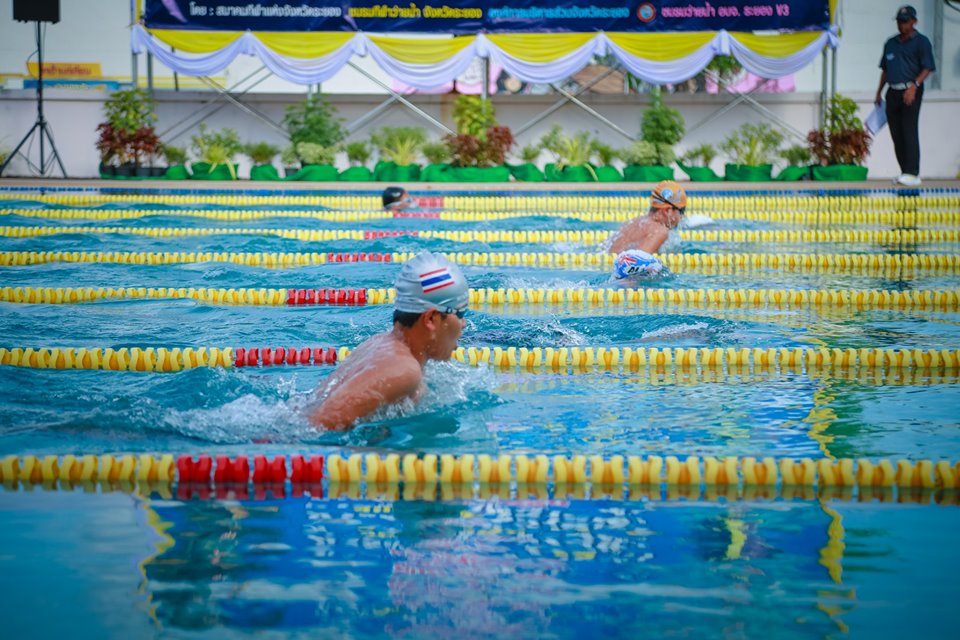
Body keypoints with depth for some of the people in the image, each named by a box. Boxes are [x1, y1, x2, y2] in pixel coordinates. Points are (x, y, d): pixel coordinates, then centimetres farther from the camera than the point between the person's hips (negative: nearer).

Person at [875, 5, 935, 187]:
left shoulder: (921, 41, -1)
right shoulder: (891, 43, 18)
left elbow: (927, 68, -9)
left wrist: (914, 86, -22)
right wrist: (879, 92, 20)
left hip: (910, 92, -6)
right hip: (892, 92, 7)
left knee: (910, 132, -14)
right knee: (896, 135, 4)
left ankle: (912, 174, -20)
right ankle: (905, 172, 10)